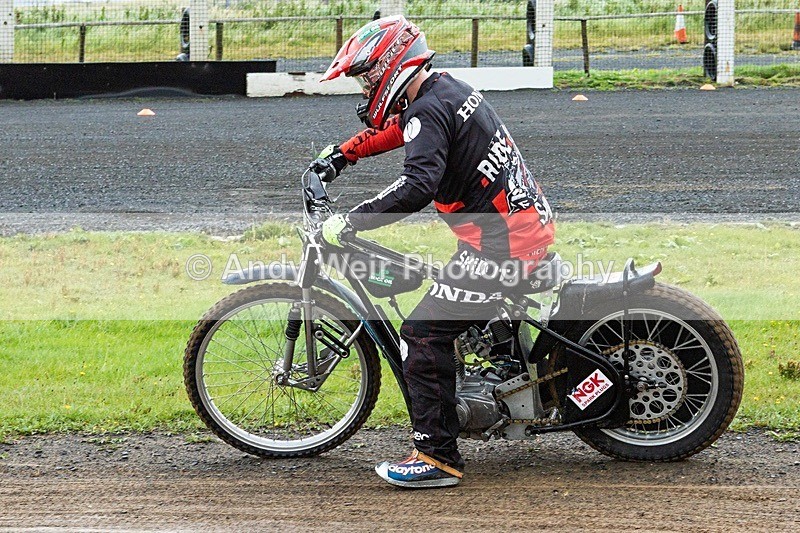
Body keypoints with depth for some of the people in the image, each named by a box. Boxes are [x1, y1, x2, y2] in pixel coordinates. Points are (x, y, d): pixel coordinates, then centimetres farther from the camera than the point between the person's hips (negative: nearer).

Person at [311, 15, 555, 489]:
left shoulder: (427, 110, -16)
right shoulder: (448, 89, 15)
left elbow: (419, 186, -31)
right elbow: (393, 130, 34)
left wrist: (350, 222, -27)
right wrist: (341, 154, 32)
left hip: (500, 243, -11)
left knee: (424, 334, -10)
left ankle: (437, 457, -10)